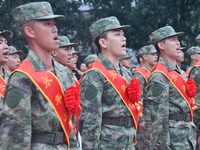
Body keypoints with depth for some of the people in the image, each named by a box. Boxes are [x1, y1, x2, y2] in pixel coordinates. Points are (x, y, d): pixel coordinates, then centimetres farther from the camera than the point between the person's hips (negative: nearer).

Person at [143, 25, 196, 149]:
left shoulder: (178, 73, 15)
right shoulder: (159, 76, -14)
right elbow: (159, 116, -19)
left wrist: (192, 136, 19)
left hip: (188, 138, 9)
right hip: (173, 139, -9)